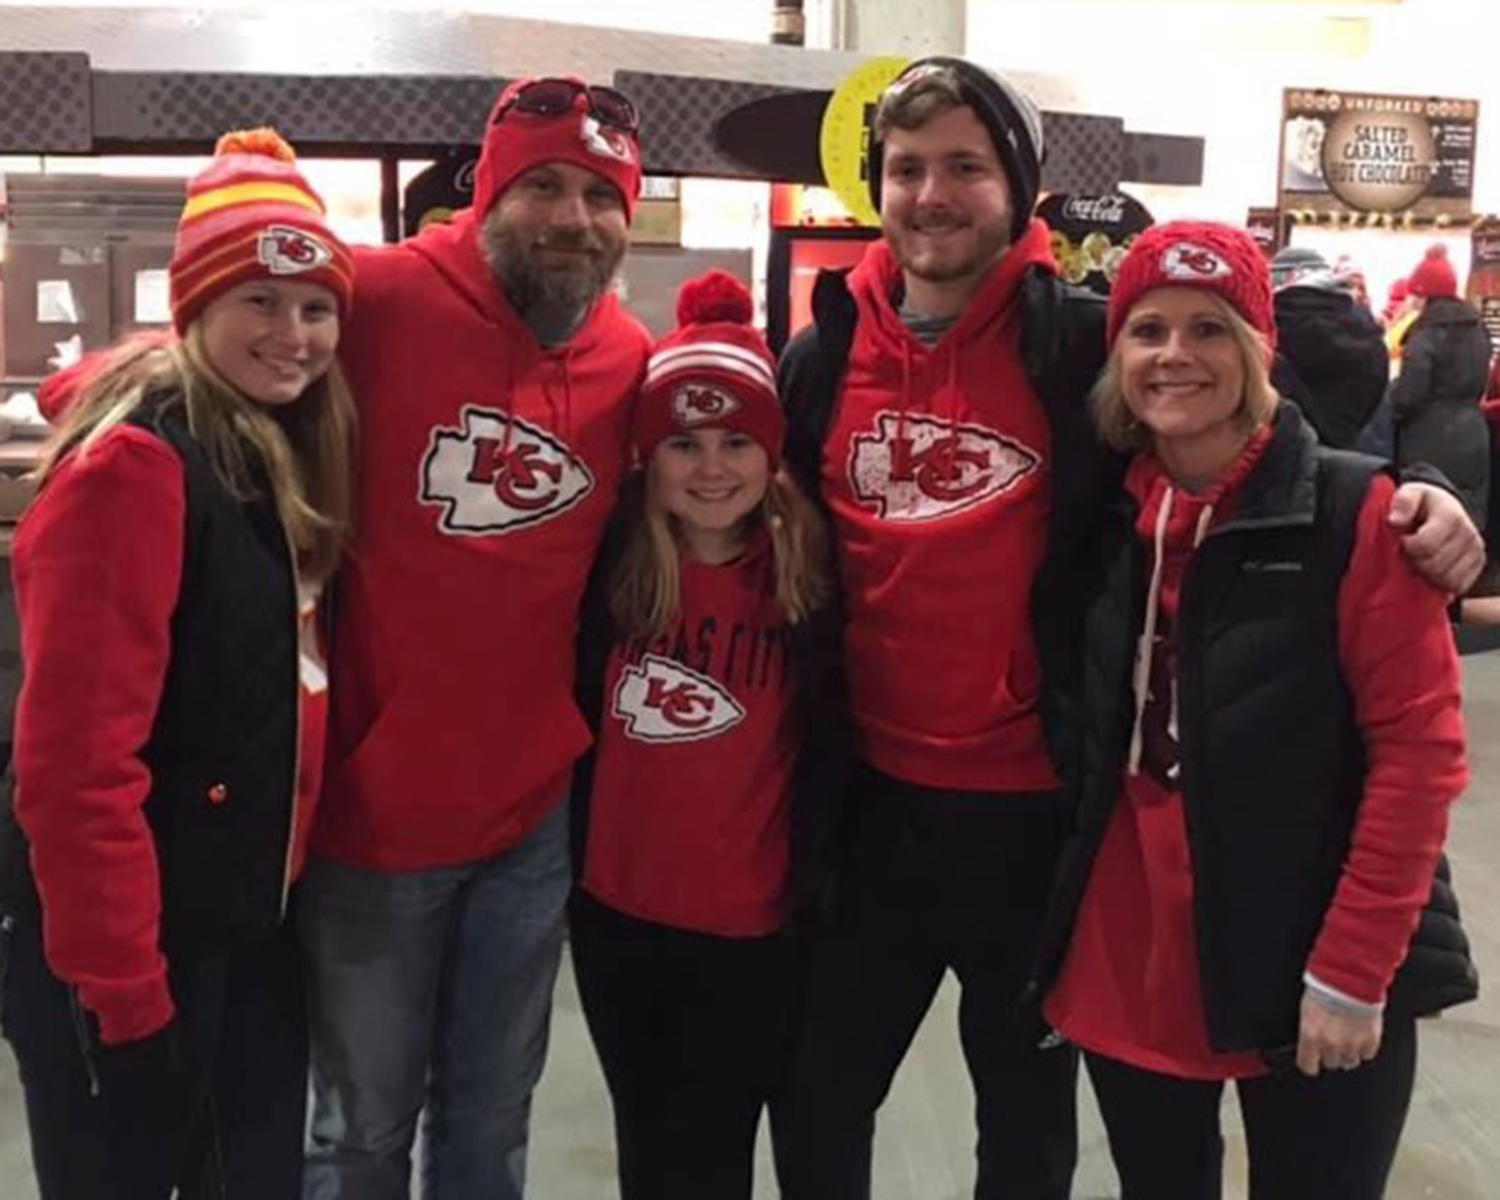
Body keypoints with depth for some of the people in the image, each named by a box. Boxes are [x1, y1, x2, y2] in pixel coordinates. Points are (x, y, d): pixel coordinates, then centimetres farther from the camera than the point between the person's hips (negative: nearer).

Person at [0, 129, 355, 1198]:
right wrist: (122, 991, -21)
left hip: (255, 927, 8)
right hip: (131, 952, -8)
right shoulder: (135, 463, -19)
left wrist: (288, 883, 7)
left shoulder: (290, 453, 6)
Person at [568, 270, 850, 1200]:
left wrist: (809, 892, -4)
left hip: (754, 929, -2)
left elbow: (827, 750, -4)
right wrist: (565, 858, 2)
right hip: (614, 911, 3)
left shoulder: (809, 573, -8)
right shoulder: (611, 564, -4)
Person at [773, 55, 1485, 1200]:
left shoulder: (1086, 343, -9)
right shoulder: (822, 356, 2)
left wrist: (1421, 503, -22)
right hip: (871, 800, 3)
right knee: (820, 1100, 19)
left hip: (1037, 808, -3)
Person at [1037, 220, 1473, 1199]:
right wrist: (1059, 943, 7)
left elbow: (1419, 750, -12)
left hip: (1310, 983, -4)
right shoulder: (1103, 520, 2)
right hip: (1124, 974, 4)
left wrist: (1351, 970, -15)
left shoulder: (1355, 511, -11)